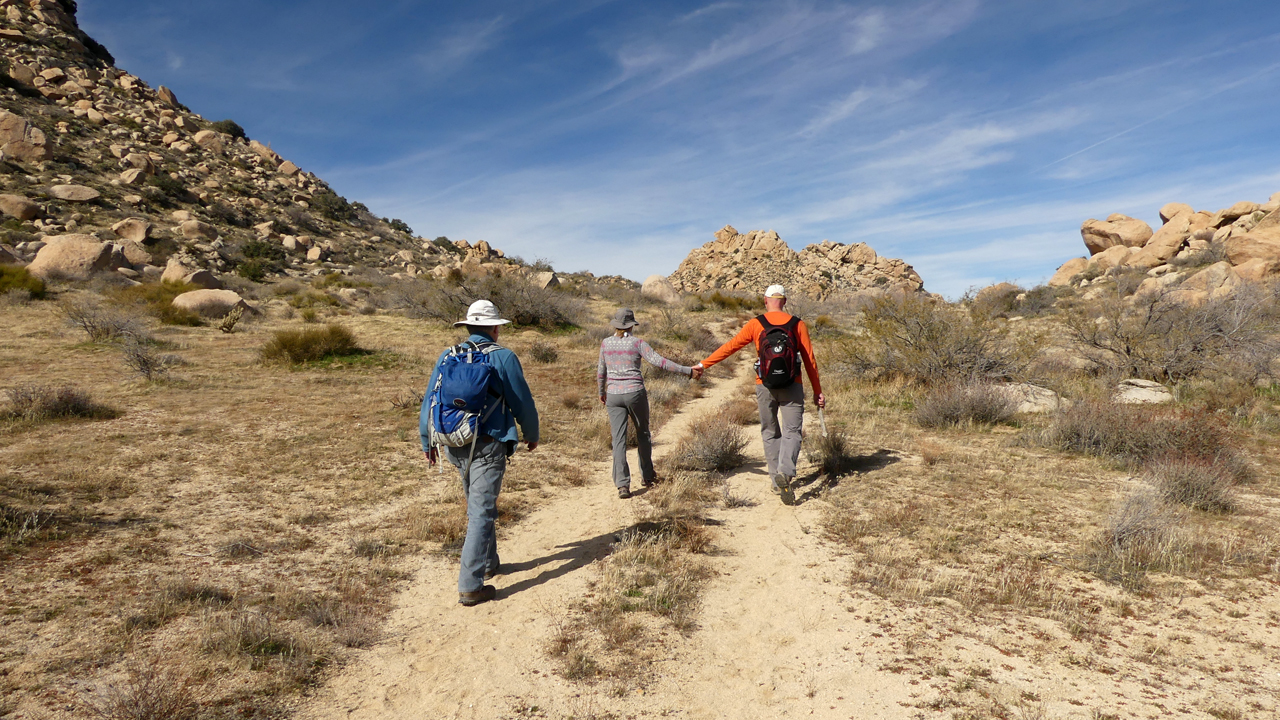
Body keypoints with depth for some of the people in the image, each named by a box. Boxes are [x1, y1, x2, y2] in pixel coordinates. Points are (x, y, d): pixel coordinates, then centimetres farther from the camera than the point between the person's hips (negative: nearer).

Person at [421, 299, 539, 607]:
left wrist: (427, 441, 20)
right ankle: (470, 586, -5)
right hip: (488, 444, -5)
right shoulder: (503, 357, -6)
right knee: (482, 512, -3)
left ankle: (489, 563, 37)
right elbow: (523, 403, -2)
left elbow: (430, 401, 9)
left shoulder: (447, 356, 6)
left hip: (453, 444, 5)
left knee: (477, 505, 23)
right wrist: (532, 436, 14)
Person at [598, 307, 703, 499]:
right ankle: (647, 476, 29)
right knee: (642, 434, 19)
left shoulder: (605, 343, 3)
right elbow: (659, 361, -13)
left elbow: (601, 370, 13)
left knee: (619, 440, 0)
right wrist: (688, 371, -10)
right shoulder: (637, 343, -7)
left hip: (613, 395, 2)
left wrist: (602, 391, 29)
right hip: (635, 393, -2)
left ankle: (622, 484, -9)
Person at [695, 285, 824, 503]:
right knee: (792, 432, 1)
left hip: (765, 387, 1)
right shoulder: (797, 324, 1)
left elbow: (730, 346, 4)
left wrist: (704, 364, 15)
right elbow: (809, 360, 3)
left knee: (770, 433, 14)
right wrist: (817, 392, 10)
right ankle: (785, 472, -23)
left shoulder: (756, 324, -1)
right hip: (792, 387, 0)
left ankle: (776, 481, 14)